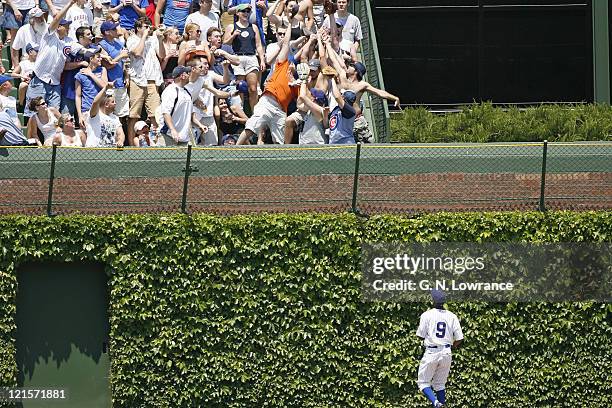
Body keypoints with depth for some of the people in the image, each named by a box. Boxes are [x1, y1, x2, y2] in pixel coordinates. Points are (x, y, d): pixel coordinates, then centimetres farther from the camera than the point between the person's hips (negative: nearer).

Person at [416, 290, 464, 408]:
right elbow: (459, 339, 1)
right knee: (440, 384, 17)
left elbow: (421, 336, -6)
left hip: (431, 353, -4)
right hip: (446, 353, 4)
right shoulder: (452, 317, 1)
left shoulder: (427, 315, -8)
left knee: (423, 382, 5)